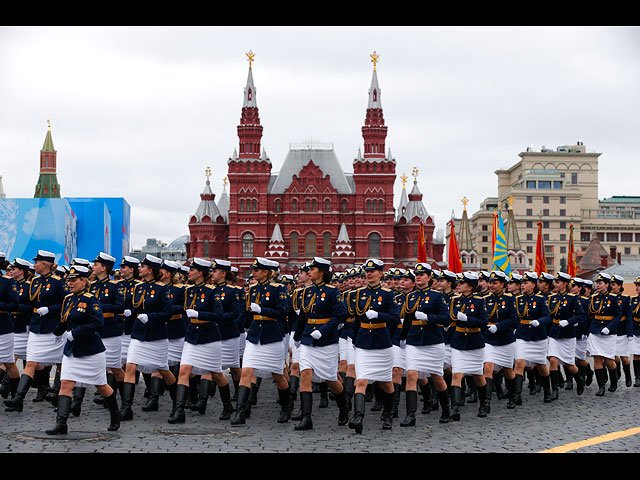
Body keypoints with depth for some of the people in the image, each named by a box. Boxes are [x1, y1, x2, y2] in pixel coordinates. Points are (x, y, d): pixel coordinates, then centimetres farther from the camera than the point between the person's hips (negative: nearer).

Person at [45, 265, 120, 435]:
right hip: (71, 350, 6)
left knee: (101, 386, 8)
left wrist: (74, 333, -21)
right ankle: (60, 424, -12)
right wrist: (56, 332, 11)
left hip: (91, 351, -6)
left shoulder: (91, 300, -13)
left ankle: (115, 417, 29)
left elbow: (97, 323, -23)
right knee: (66, 383, -8)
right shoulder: (68, 299, 8)